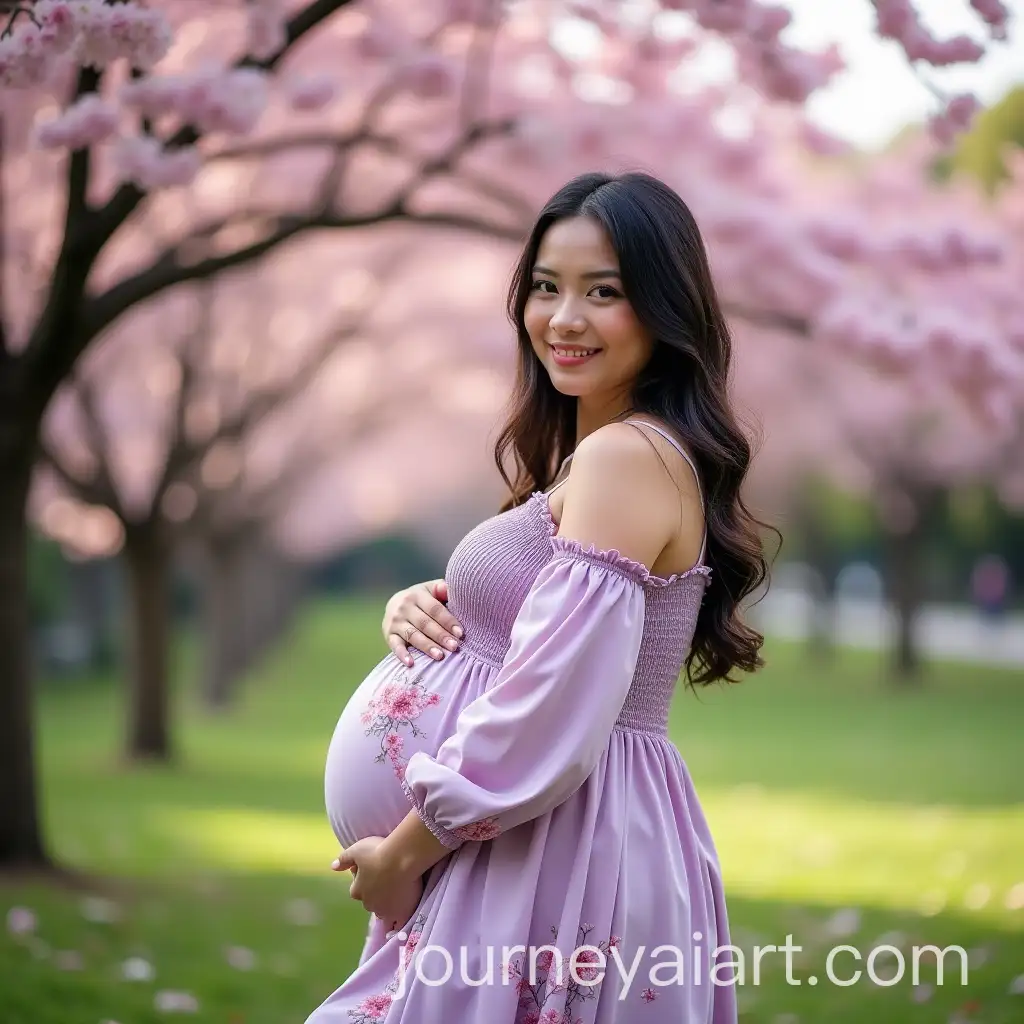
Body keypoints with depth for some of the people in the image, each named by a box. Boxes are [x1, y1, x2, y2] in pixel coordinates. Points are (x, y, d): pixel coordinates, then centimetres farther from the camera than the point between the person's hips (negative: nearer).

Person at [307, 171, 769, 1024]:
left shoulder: (624, 455, -18)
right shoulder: (585, 451, 13)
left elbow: (546, 728, -25)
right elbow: (521, 638, 22)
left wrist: (401, 856, -13)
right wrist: (419, 609, 0)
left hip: (553, 855, -10)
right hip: (585, 841, 10)